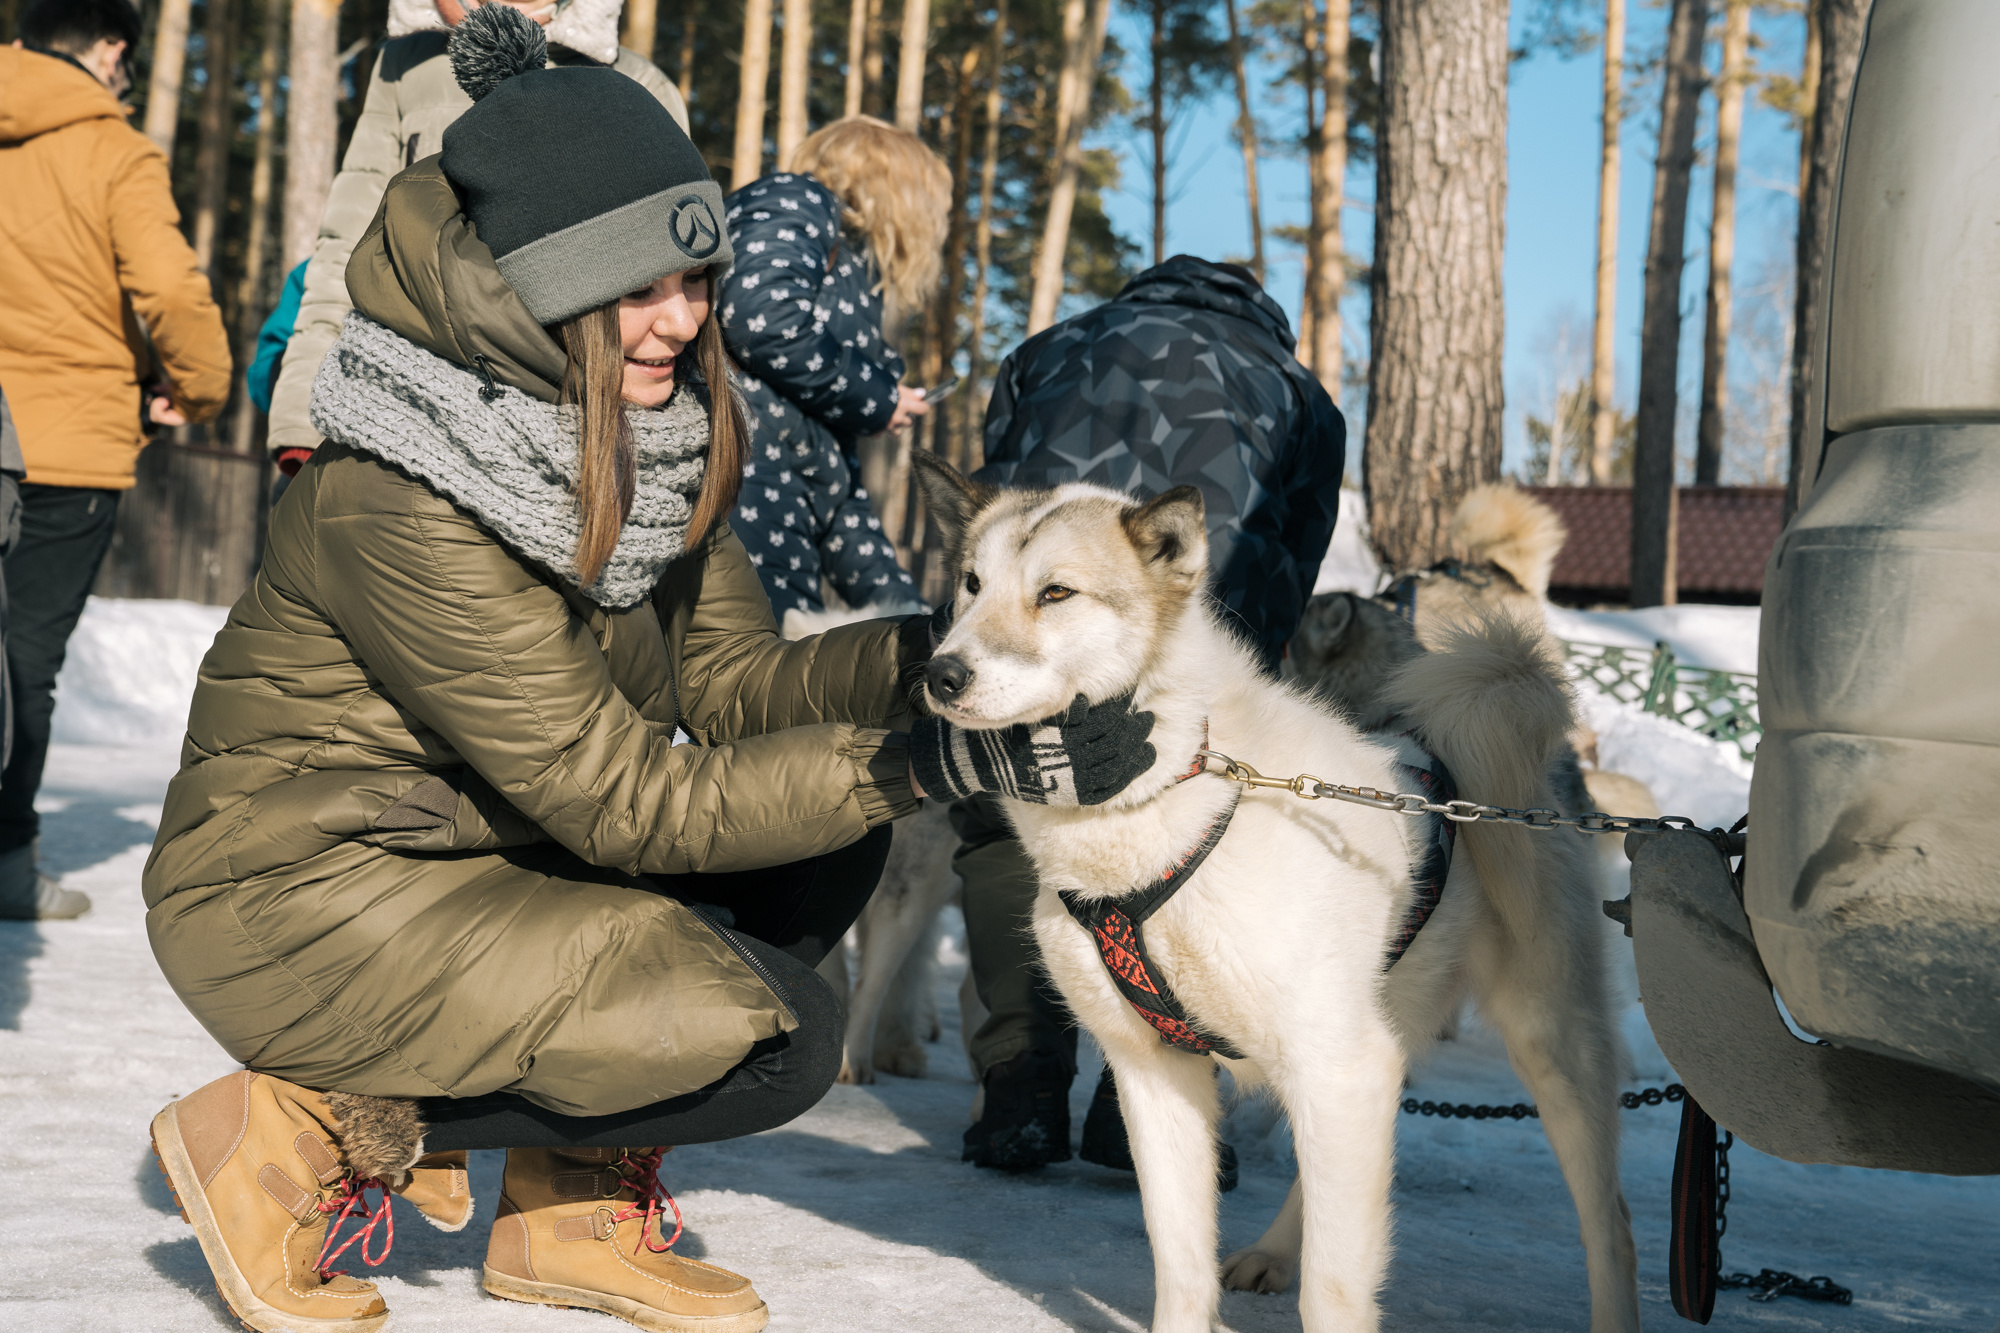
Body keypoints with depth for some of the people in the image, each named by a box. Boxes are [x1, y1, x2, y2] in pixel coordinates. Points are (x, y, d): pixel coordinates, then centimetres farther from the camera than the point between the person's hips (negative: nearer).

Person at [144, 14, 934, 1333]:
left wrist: (919, 662, -21)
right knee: (772, 1042, -19)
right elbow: (623, 802, -25)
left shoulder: (649, 436, -2)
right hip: (299, 894, -8)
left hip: (481, 860, 9)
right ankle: (309, 1136, -7)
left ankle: (574, 1206, 5)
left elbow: (730, 679, -3)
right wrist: (898, 765, -26)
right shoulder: (401, 502, -27)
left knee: (828, 841, -3)